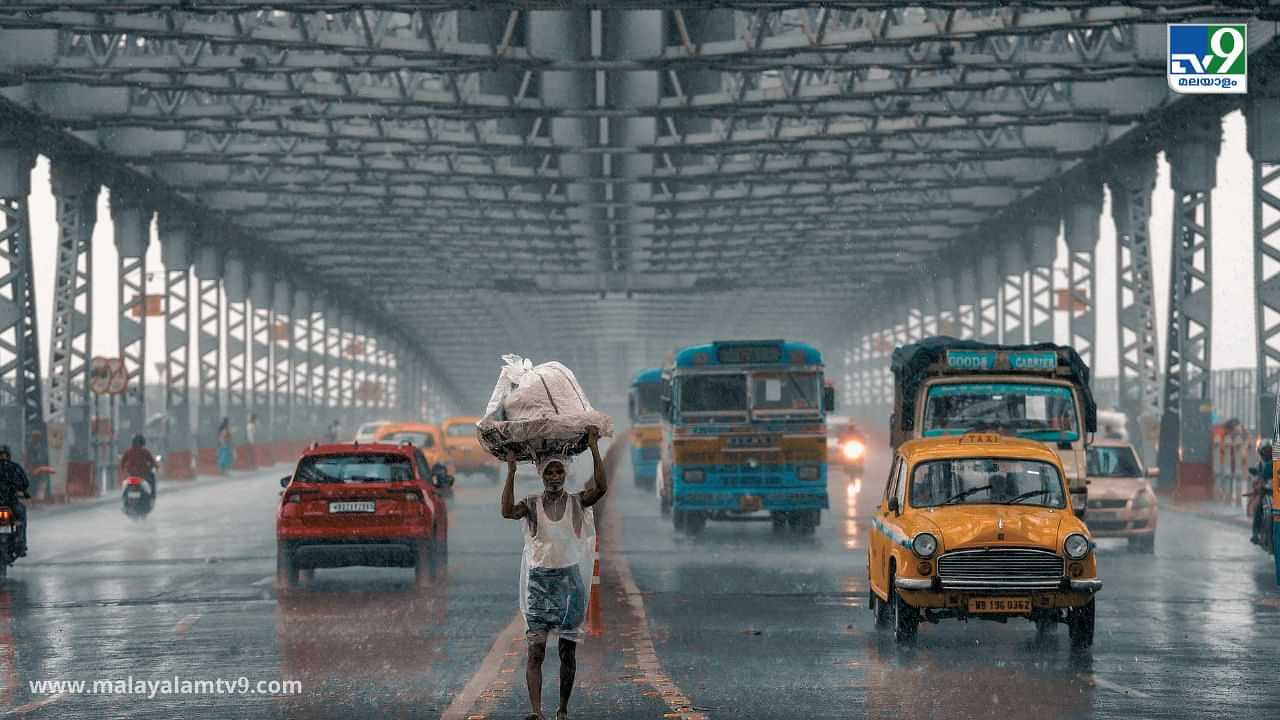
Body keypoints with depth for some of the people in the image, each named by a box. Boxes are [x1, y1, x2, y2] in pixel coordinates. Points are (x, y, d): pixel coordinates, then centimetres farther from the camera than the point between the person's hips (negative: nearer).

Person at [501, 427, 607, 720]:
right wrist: (511, 471, -22)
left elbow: (601, 487, -18)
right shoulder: (532, 504, 2)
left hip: (569, 580, 1)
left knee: (568, 650, 5)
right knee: (535, 650, -11)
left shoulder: (577, 502, 1)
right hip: (539, 582, -1)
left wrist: (594, 449, -22)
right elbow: (508, 511, -19)